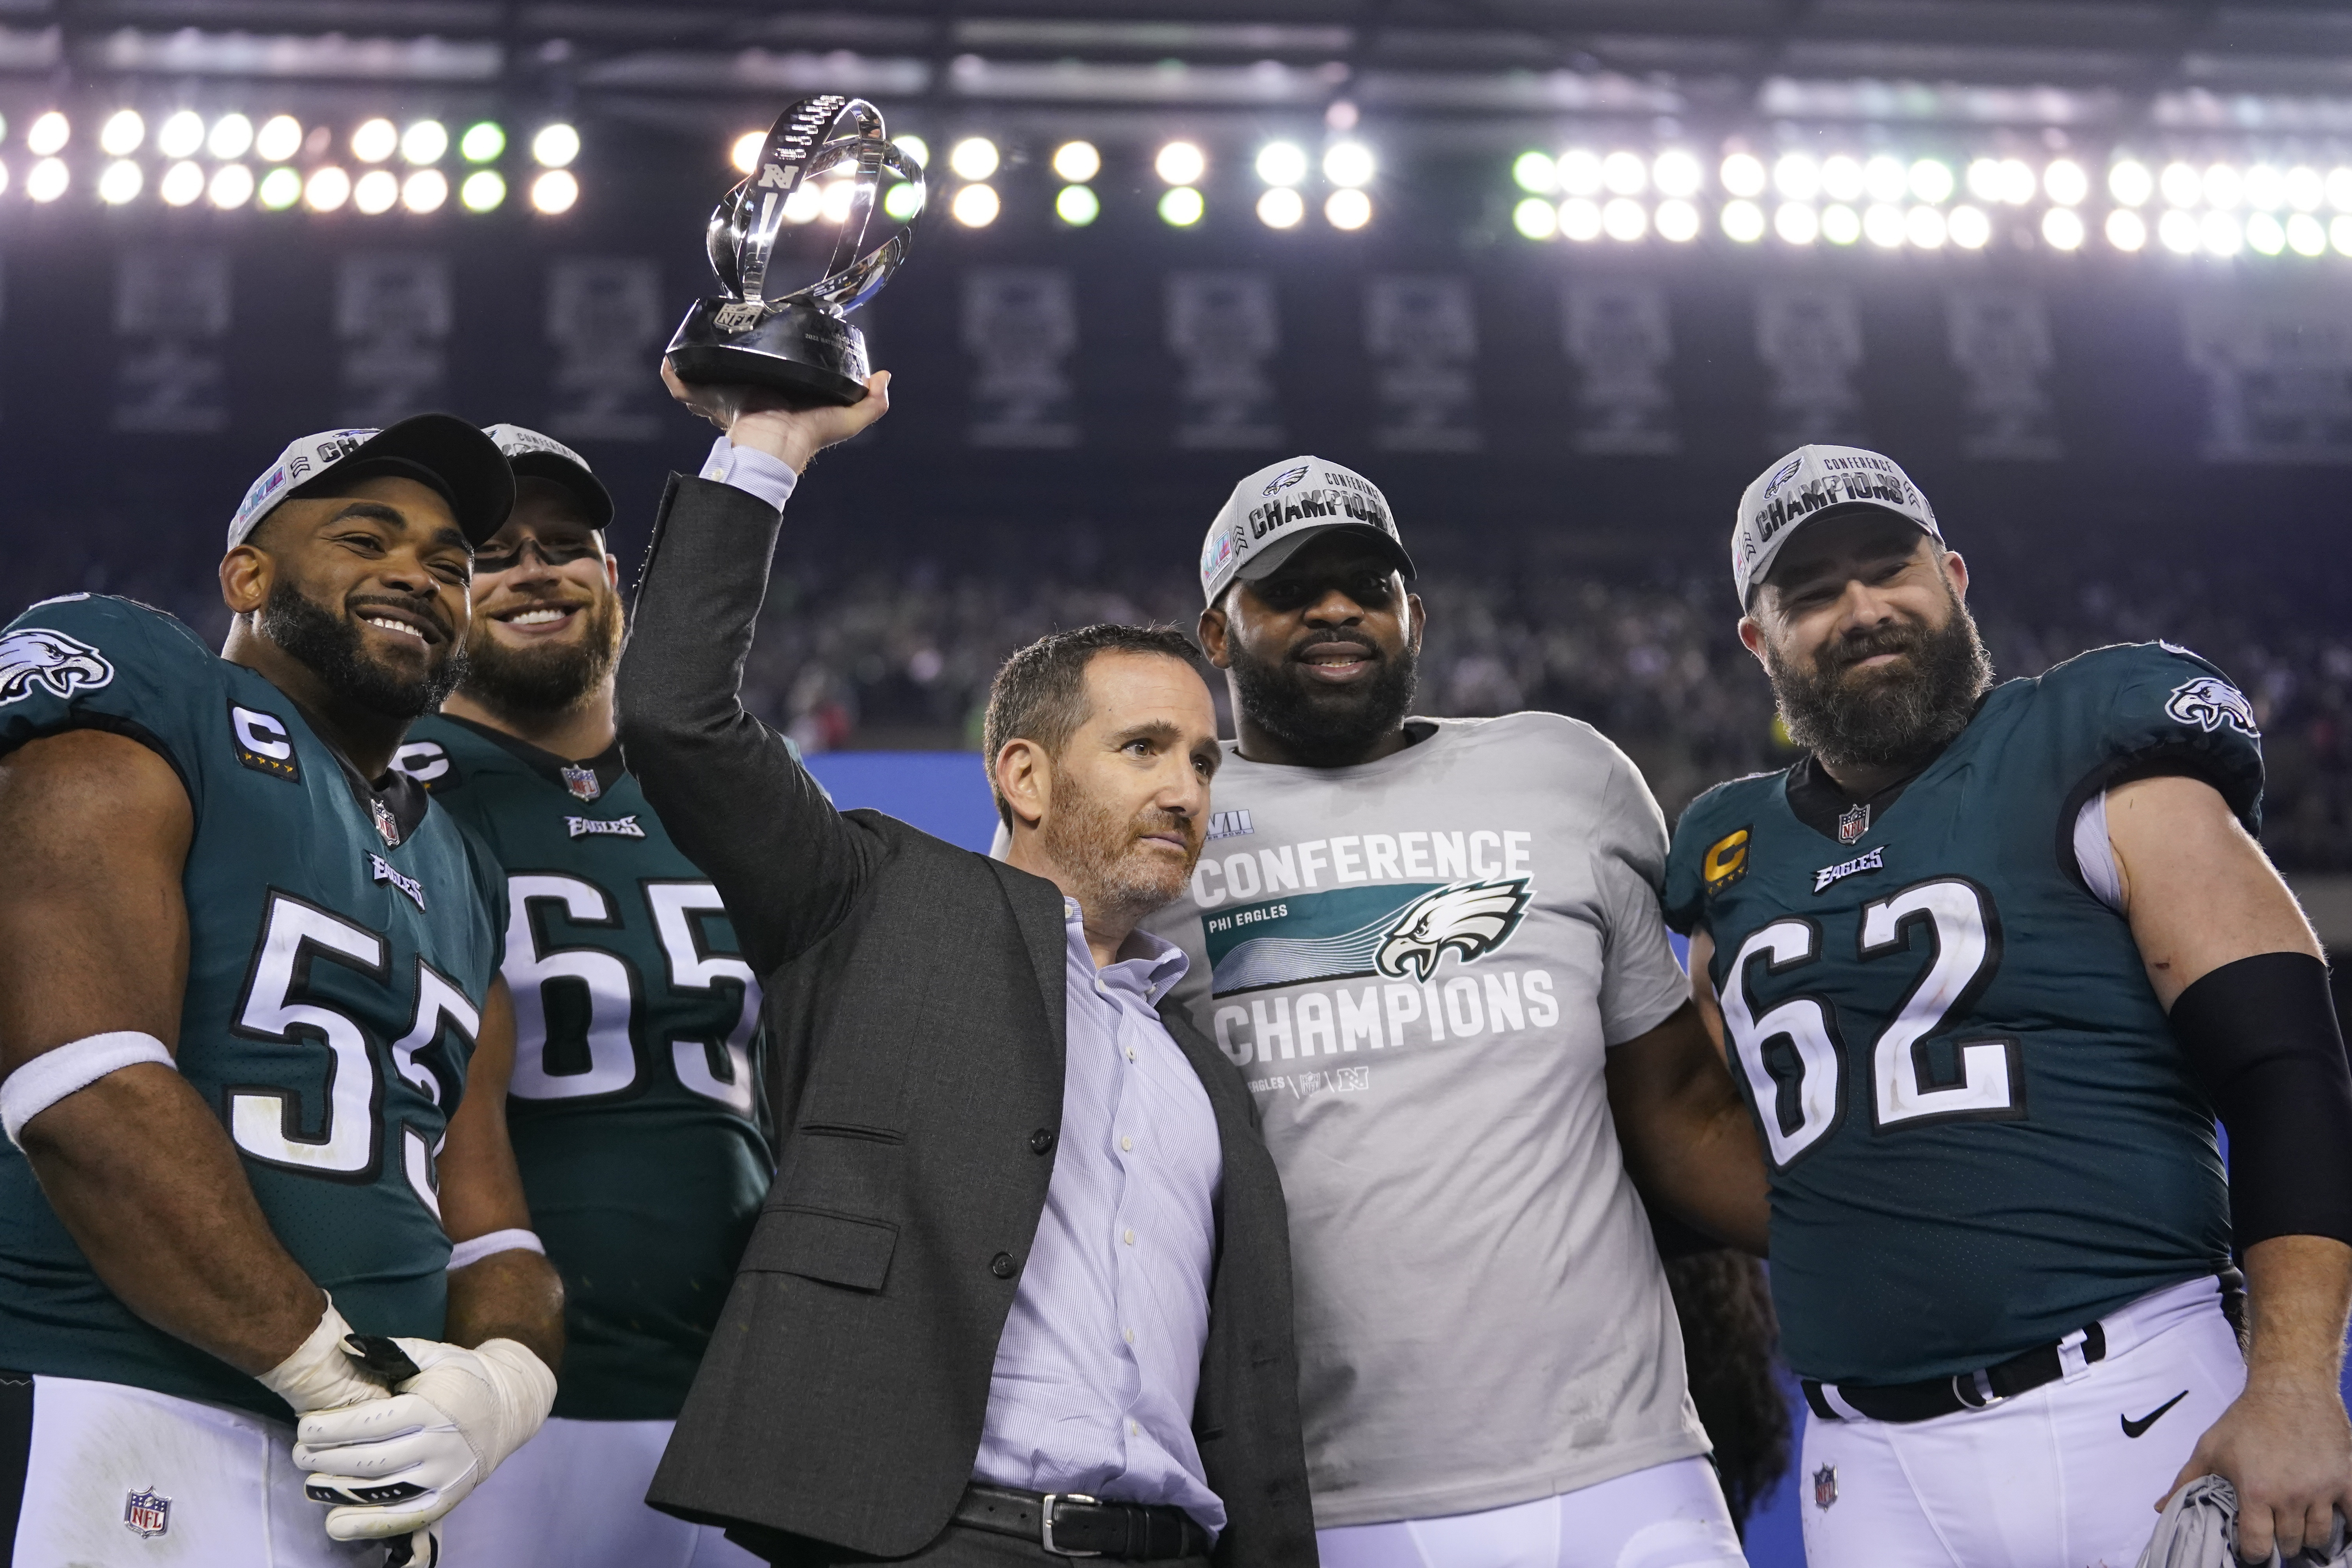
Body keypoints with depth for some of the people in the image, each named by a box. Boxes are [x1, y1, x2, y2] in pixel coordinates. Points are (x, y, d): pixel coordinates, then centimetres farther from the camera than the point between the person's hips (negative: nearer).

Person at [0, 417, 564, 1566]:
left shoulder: (459, 879, 19)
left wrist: (503, 1378, -7)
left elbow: (483, 1223, 15)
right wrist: (333, 1366, -17)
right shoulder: (136, 714, -3)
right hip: (108, 1435, -7)